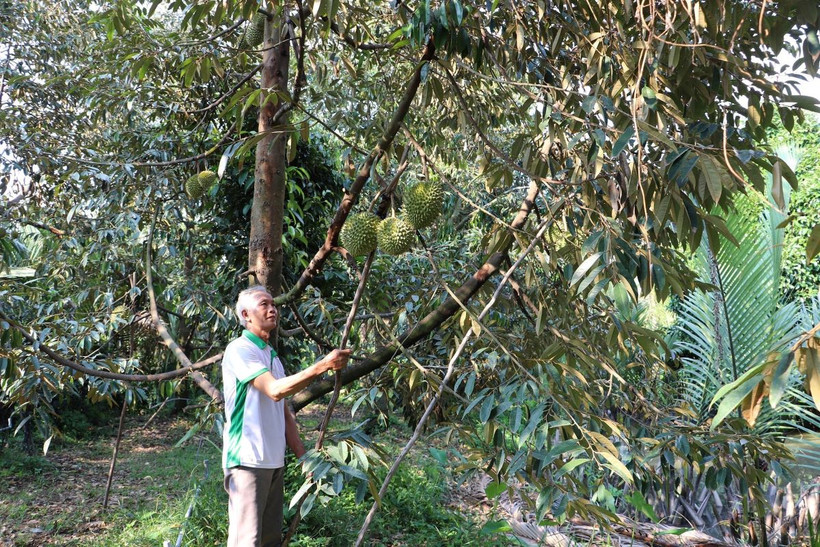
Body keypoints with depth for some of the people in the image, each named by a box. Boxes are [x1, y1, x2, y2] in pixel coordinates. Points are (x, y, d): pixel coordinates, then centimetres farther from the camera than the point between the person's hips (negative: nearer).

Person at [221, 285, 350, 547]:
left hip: (274, 461, 9)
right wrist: (323, 365, -29)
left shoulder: (272, 355, 17)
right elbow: (275, 390, -24)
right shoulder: (239, 350, -10)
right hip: (248, 459, -8)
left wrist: (302, 455, 13)